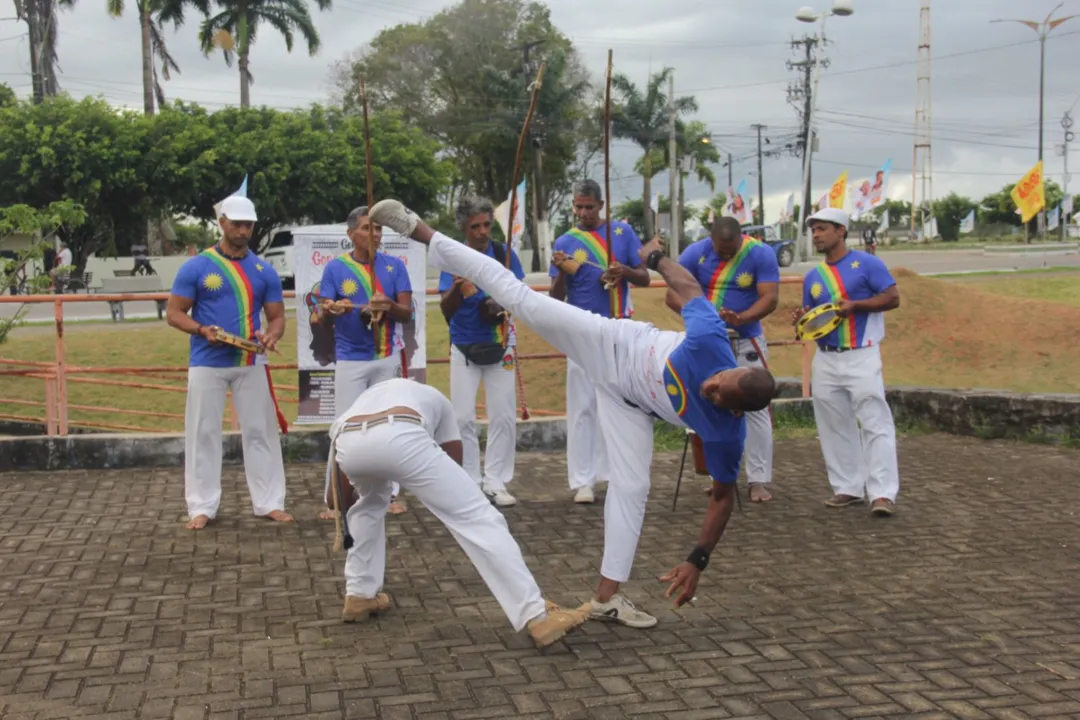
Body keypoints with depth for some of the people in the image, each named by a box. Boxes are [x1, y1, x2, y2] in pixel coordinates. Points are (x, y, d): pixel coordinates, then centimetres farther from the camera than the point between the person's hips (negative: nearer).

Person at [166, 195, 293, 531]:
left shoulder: (265, 270, 5)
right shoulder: (196, 267, -3)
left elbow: (277, 316, 6)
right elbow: (173, 313, -2)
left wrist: (271, 335, -17)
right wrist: (202, 330, -20)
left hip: (252, 364, 2)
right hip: (207, 364, -2)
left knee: (261, 431, 4)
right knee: (203, 433, 2)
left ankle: (269, 502, 11)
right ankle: (202, 506, 9)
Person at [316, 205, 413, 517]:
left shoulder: (395, 266, 1)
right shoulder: (335, 268, -3)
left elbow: (407, 313, -2)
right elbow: (322, 318, -5)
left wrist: (390, 305, -24)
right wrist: (330, 311, -29)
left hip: (388, 358, 2)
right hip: (350, 360, -2)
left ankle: (390, 493, 16)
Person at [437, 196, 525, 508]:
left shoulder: (504, 253, -7)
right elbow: (446, 310, -14)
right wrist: (456, 288, -34)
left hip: (499, 346, 1)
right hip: (464, 348, -1)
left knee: (503, 417, 2)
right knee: (463, 418, 0)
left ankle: (495, 482, 11)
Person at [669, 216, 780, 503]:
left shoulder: (761, 254, -12)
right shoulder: (695, 253, -9)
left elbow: (770, 298, -19)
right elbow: (673, 294, -11)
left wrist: (741, 318, -38)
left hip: (746, 342, -2)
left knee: (755, 409, -5)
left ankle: (758, 480, 2)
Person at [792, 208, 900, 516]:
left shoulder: (867, 263, -4)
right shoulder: (812, 277, 12)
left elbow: (893, 298, -8)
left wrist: (854, 306, -19)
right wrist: (802, 319, -5)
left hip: (861, 356, -6)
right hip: (825, 359, 6)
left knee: (875, 422, -10)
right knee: (835, 427, 9)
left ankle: (883, 493, -12)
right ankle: (848, 487, 18)